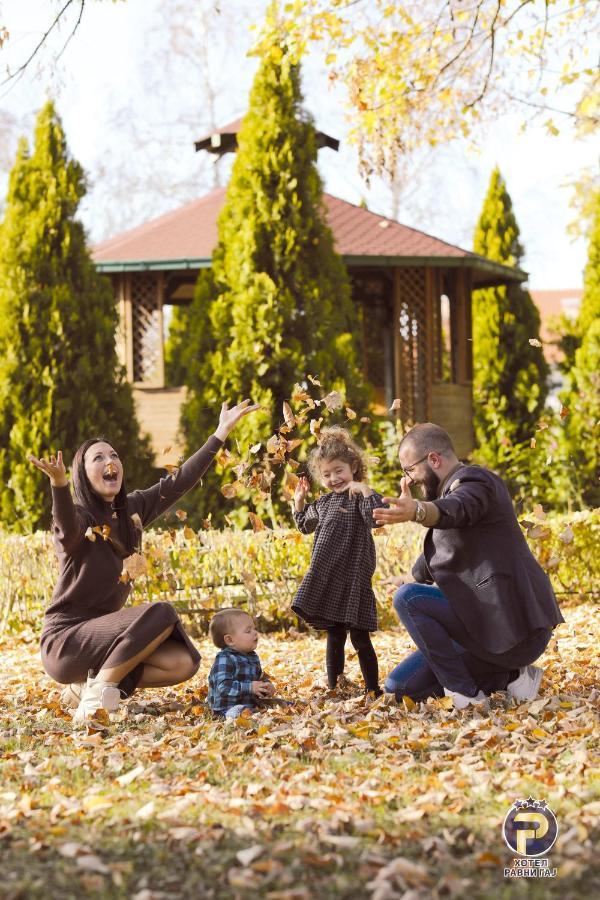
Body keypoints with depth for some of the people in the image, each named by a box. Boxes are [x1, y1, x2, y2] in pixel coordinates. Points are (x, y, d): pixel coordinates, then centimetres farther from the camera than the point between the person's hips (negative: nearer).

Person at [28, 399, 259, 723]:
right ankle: (99, 691, -15)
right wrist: (58, 484, -60)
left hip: (104, 632, 8)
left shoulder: (133, 508, 6)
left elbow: (179, 481, 9)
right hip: (65, 640, -8)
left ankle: (88, 687, 3)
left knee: (184, 663, -8)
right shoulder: (76, 517, -15)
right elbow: (68, 530, -39)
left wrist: (221, 432, 6)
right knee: (161, 614, -25)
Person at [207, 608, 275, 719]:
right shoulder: (224, 660, -15)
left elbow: (260, 678, 30)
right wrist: (250, 688, -31)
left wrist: (266, 684, 6)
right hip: (228, 709, -9)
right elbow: (223, 687, -25)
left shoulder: (253, 657, 15)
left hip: (251, 704, 9)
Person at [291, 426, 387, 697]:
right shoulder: (323, 502, 15)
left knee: (359, 638, -2)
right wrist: (299, 501, 23)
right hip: (326, 580, 7)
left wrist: (365, 489, -29)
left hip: (353, 579, -7)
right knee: (334, 638, 12)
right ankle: (333, 689, 19)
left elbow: (376, 517, -29)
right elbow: (304, 525, 34)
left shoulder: (360, 497, -8)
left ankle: (373, 689, 6)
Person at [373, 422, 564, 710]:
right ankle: (510, 678, 9)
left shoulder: (474, 480, -11)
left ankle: (465, 692, -14)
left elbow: (454, 510, -40)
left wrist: (416, 511, -60)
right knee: (399, 686, 9)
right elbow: (423, 572, 21)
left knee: (407, 598, -22)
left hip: (513, 630, -11)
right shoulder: (453, 488, 20)